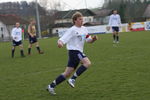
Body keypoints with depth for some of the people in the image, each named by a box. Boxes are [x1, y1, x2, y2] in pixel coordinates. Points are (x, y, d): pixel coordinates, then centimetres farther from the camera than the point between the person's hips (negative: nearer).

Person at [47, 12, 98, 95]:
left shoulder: (84, 29, 12)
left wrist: (93, 39, -7)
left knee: (67, 73, 7)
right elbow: (63, 39, -15)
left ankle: (51, 86, 14)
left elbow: (89, 40, 16)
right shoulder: (72, 30, -9)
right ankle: (73, 79, -19)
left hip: (79, 52, 8)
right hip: (74, 51, -8)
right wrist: (60, 43, -38)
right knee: (87, 63, -27)